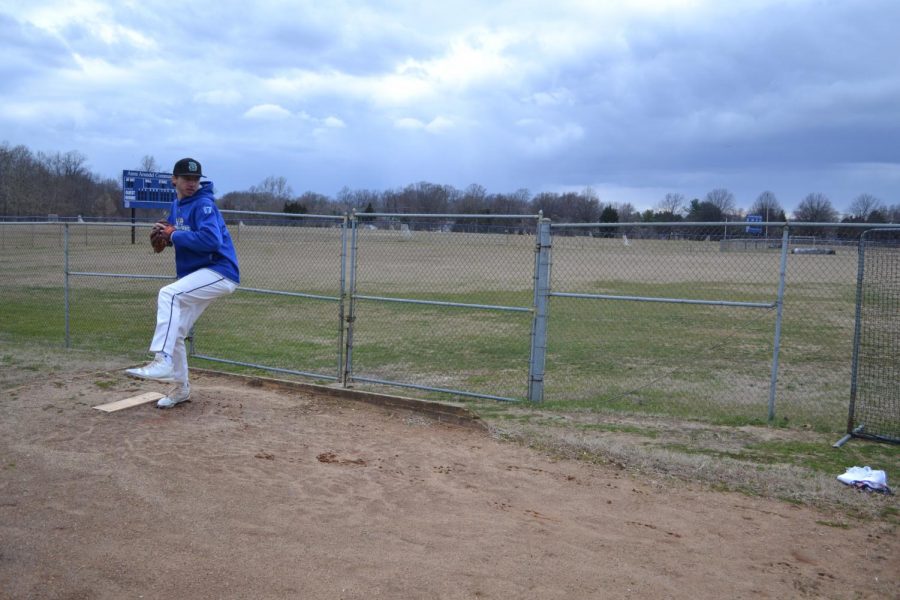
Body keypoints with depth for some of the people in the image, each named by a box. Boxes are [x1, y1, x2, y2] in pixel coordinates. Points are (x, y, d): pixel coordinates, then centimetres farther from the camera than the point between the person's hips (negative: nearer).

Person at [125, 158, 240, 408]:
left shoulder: (203, 204, -13)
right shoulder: (178, 204, 13)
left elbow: (212, 240, -27)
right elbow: (176, 230, 26)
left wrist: (173, 235, -19)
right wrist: (162, 233, 2)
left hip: (220, 272, -9)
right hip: (196, 275, 9)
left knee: (168, 294, -30)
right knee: (173, 332, 11)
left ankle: (163, 361, -33)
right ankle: (181, 387, 26)